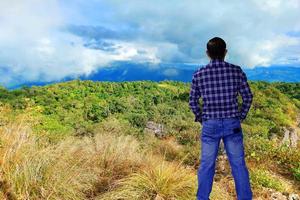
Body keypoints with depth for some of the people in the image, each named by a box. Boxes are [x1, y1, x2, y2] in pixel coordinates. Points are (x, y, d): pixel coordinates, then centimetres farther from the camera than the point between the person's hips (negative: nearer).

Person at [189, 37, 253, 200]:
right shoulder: (236, 70, -4)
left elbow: (193, 101, 1)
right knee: (238, 164, 12)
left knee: (206, 165, 12)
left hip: (210, 125, 0)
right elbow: (248, 97, 1)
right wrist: (241, 116, 14)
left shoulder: (199, 74, -5)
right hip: (232, 124, 0)